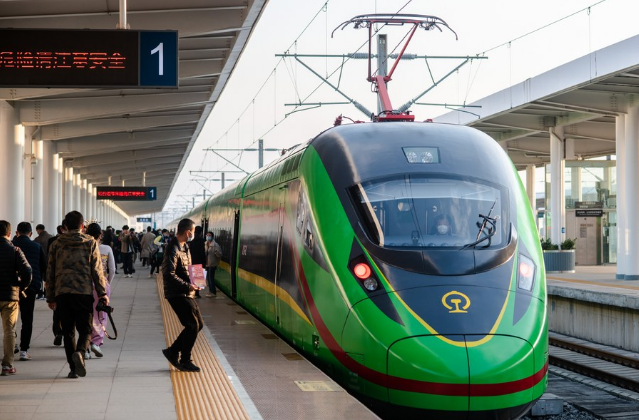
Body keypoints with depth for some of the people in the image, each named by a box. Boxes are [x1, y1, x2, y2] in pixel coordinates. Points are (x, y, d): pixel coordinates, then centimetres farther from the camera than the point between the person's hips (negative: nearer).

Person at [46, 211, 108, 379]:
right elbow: (97, 271, 0)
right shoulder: (90, 243, 3)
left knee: (68, 332, 9)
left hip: (62, 294, 2)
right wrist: (103, 293, 5)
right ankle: (80, 352, -24)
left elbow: (50, 272, 11)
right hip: (84, 293, -2)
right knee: (85, 330, 5)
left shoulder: (56, 244, 9)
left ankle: (73, 368, 5)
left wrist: (51, 297, 17)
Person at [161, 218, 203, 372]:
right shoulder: (173, 249, -18)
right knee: (193, 326, -7)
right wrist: (187, 286, -22)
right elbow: (169, 274, -24)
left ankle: (173, 352, 18)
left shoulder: (184, 247, 13)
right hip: (177, 294, -10)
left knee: (198, 324, 12)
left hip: (186, 293, 10)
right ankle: (185, 361, 5)